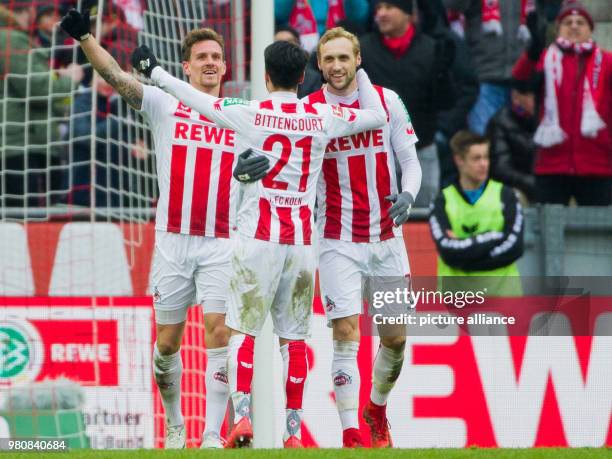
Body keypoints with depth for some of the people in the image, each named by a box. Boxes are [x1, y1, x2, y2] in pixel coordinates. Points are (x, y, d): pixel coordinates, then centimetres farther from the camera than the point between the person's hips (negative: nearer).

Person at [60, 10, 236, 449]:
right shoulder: (164, 105, 3)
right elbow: (115, 76, -11)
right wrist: (85, 36, -26)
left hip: (221, 245, 0)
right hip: (172, 242, 0)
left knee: (219, 332, -11)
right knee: (168, 340, 5)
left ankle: (213, 434, -8)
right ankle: (174, 425, 23)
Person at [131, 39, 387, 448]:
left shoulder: (250, 113, -3)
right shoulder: (323, 118, 3)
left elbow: (196, 99, 5)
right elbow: (377, 116, 16)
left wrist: (154, 70, 19)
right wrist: (359, 72, 30)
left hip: (259, 238, -2)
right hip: (303, 241, 2)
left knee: (243, 331, 2)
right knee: (294, 337, 7)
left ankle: (242, 415, -14)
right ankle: (295, 430, 6)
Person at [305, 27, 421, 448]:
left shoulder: (388, 101, 0)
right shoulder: (307, 109, -5)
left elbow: (410, 161, 4)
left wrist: (408, 195, -17)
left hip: (387, 238, 2)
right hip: (338, 240, -2)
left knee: (396, 337, 7)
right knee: (346, 335, -11)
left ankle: (378, 409, 34)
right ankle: (351, 435, -8)